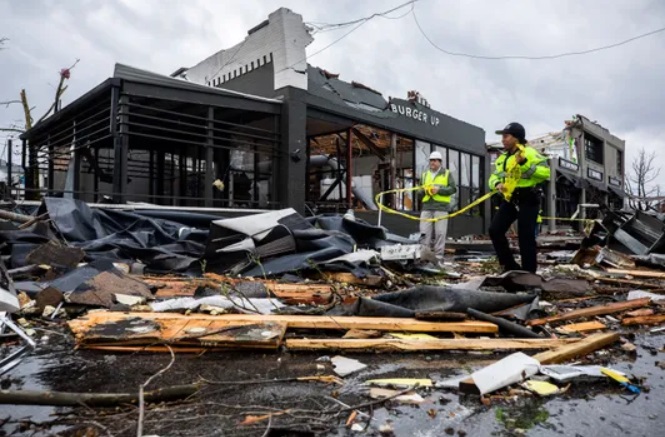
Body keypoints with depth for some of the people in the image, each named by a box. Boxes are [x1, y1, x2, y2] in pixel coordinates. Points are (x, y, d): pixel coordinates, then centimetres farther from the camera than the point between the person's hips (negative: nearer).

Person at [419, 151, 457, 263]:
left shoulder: (447, 173, 9)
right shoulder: (425, 175, 20)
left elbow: (453, 189, 0)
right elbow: (419, 191, 18)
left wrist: (439, 190, -12)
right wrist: (425, 191, -4)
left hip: (441, 207, -3)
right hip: (427, 207, 4)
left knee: (440, 233, -5)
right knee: (424, 232, -3)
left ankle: (438, 257, -1)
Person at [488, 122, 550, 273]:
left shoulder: (529, 152, -8)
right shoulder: (502, 157, 15)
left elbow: (546, 172, -17)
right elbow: (494, 177, 17)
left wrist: (525, 163, -26)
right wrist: (497, 184, -6)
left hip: (527, 199, -7)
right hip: (510, 199, 7)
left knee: (526, 237, -4)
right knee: (495, 230, -1)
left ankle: (529, 272, 7)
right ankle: (510, 265, 12)